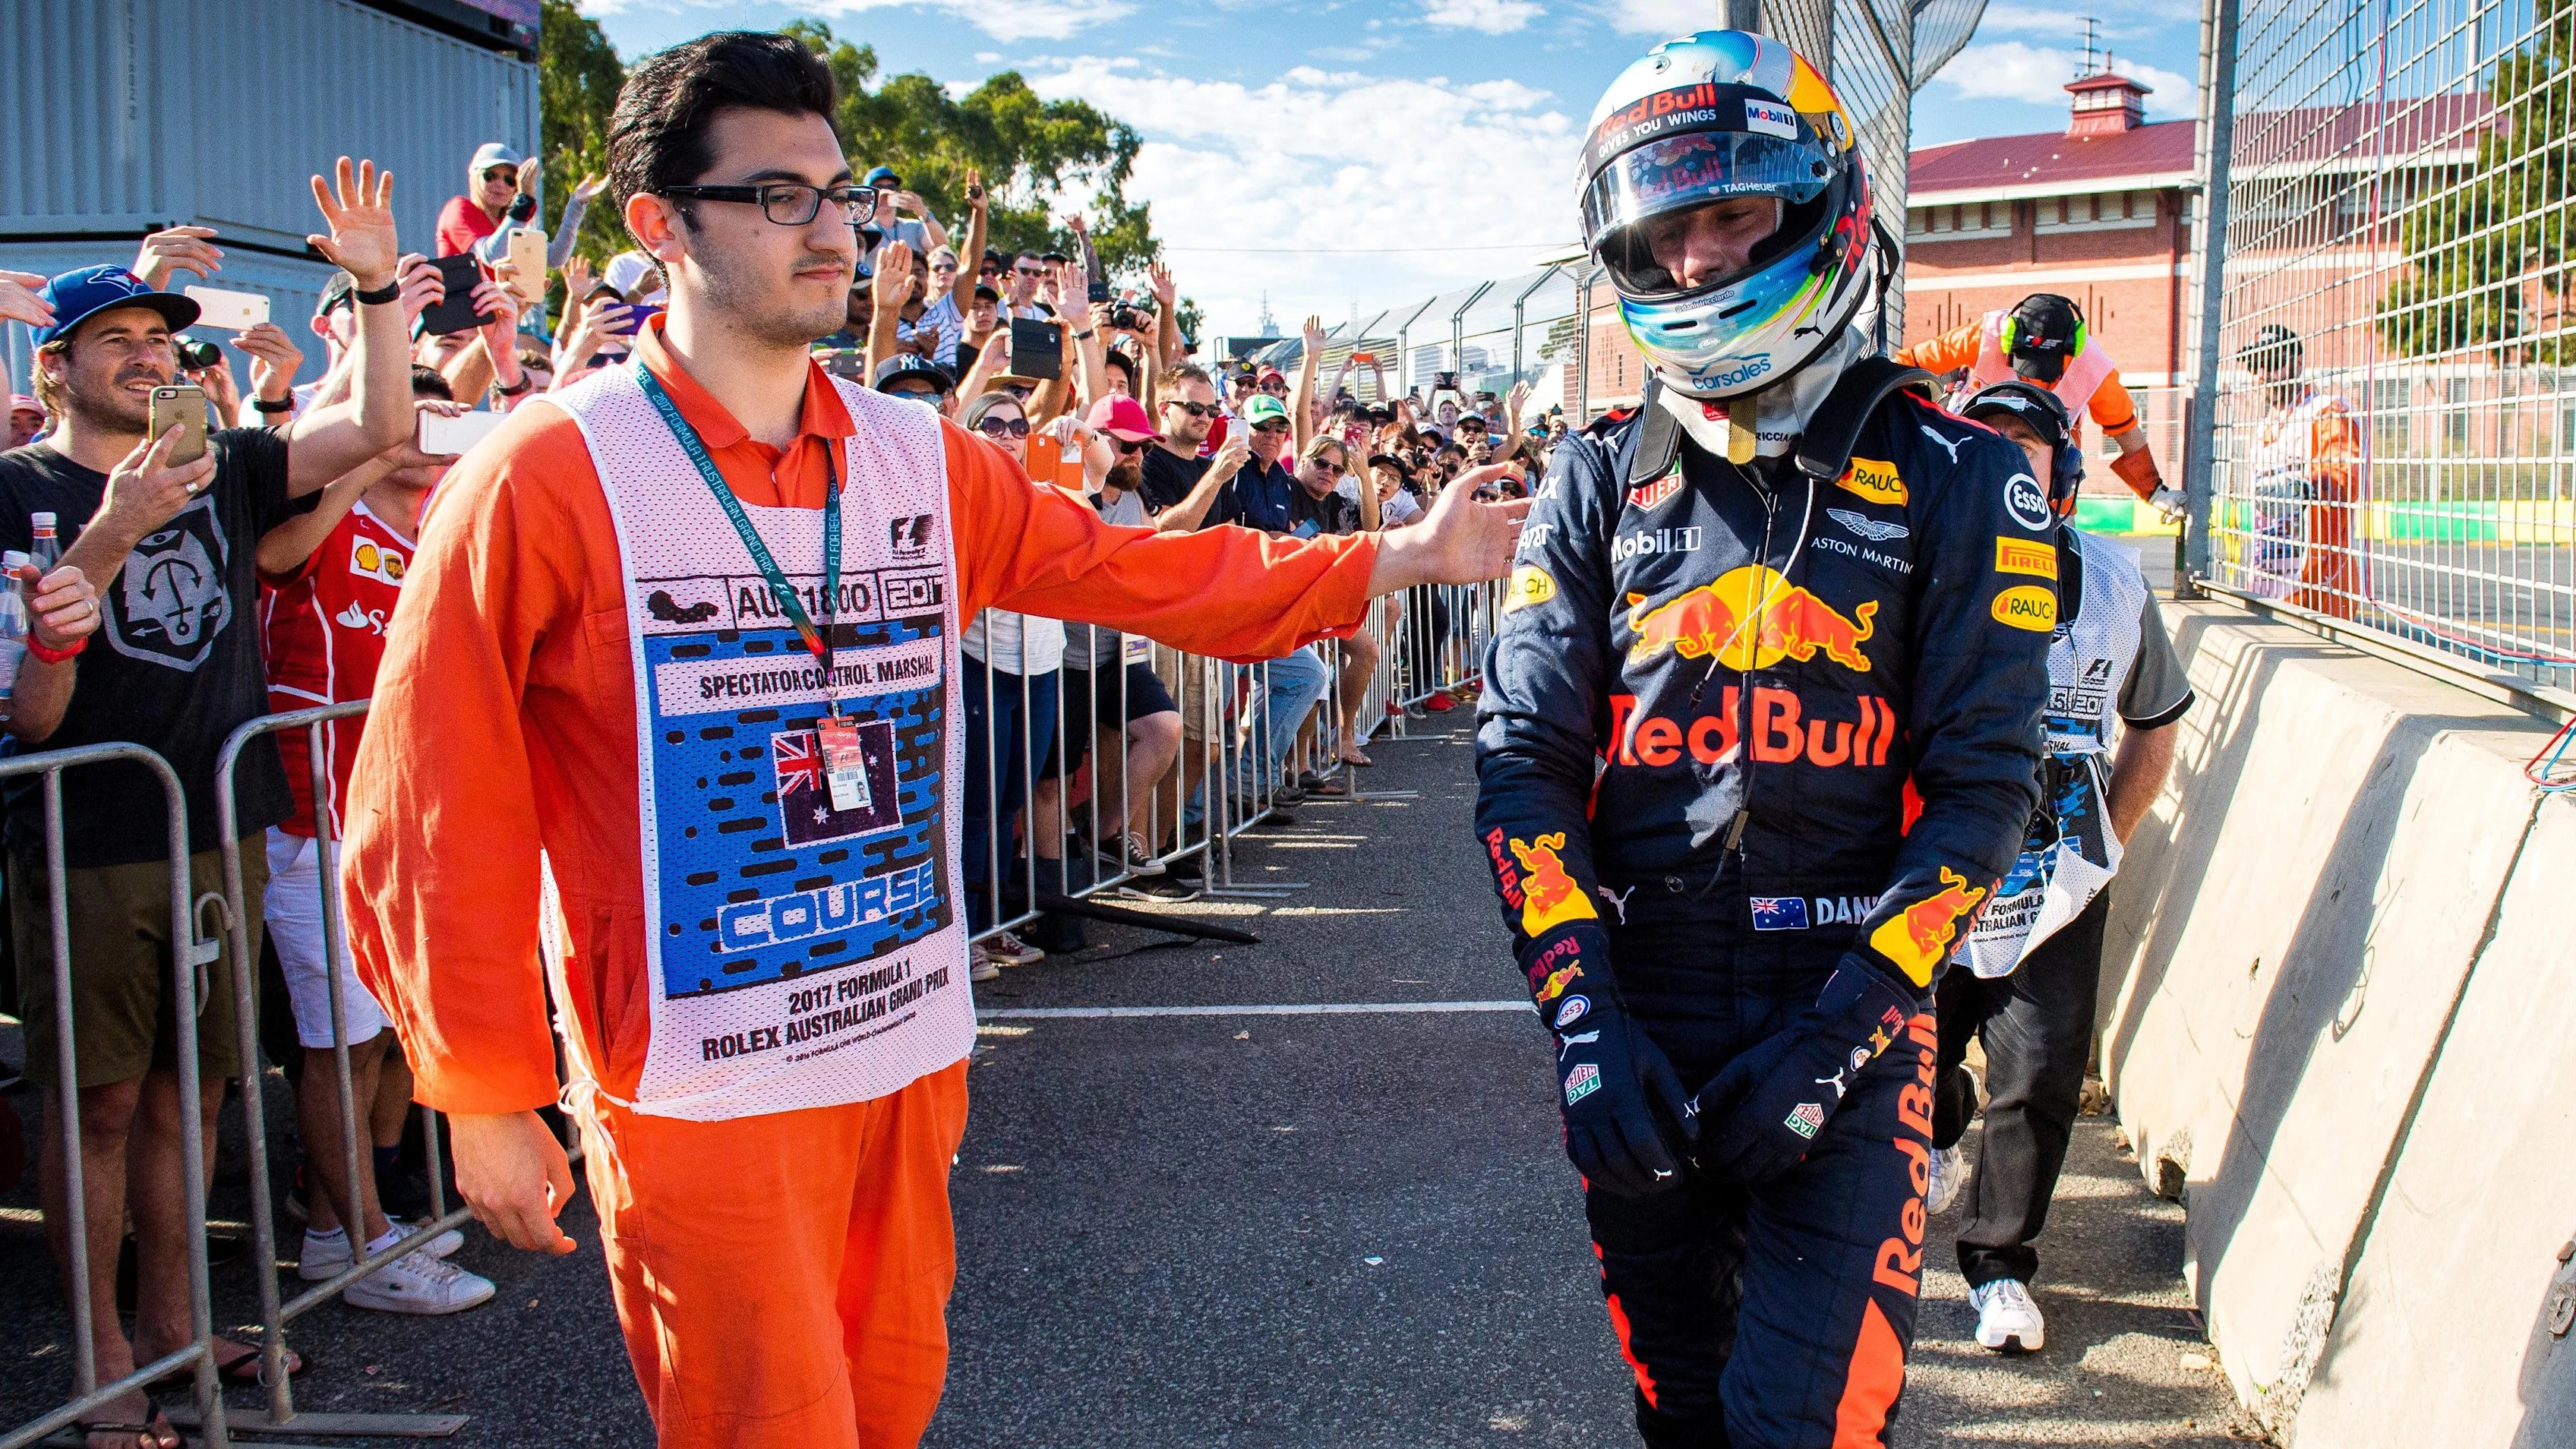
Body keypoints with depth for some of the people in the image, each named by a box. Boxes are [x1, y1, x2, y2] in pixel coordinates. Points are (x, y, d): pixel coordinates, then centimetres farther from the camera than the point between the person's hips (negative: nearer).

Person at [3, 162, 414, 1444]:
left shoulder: (221, 467, 9)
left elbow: (379, 426, 1)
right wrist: (108, 537, -21)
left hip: (221, 830, 4)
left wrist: (378, 284, -9)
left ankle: (169, 1324, 26)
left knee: (184, 1092, 13)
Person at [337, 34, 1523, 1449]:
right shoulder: (546, 477, -11)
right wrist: (483, 1097, -6)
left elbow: (1140, 572, 9)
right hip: (697, 1092, -5)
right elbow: (436, 812, -9)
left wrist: (1397, 556, 4)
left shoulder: (921, 458, 5)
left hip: (909, 1053, 6)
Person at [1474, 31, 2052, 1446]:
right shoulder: (1598, 478, 4)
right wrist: (1582, 1014, -11)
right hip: (1637, 1032, 3)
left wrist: (1839, 1032, -14)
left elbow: (1982, 783, -5)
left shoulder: (1954, 480, -2)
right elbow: (1523, 752, 0)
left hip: (1845, 1026, -2)